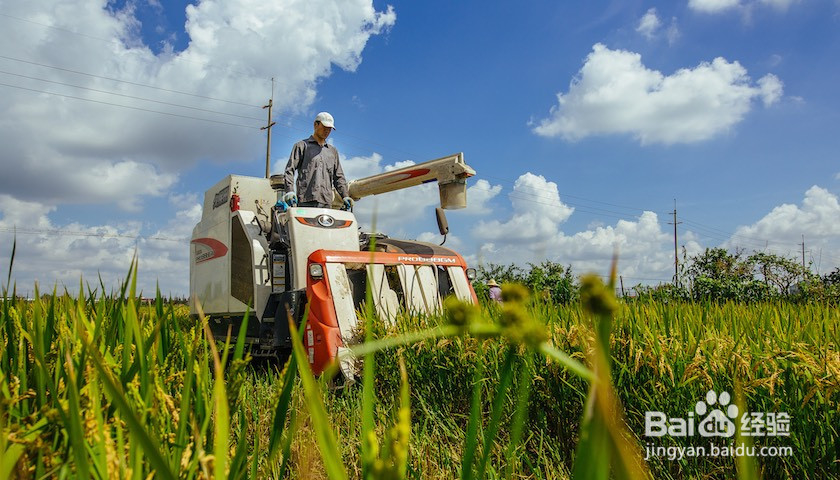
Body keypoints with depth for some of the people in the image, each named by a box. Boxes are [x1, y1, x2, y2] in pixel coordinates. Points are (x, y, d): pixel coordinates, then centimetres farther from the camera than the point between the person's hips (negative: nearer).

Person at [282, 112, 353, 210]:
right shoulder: (302, 146, 12)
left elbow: (338, 177, 24)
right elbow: (289, 170, 3)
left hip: (326, 202, 4)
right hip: (306, 201, -4)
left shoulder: (333, 151, 25)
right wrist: (290, 191, -13)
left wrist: (345, 196, 9)